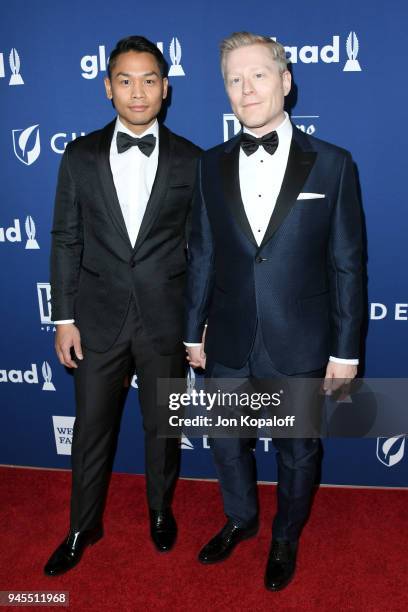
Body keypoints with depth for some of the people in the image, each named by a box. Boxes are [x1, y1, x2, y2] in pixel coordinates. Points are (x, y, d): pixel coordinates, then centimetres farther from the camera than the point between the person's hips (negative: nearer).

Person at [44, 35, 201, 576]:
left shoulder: (191, 160, -1)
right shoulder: (80, 156, 0)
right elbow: (66, 241, 2)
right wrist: (64, 317, -2)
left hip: (166, 321, 0)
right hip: (99, 318, 1)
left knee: (163, 427, 16)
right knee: (92, 428, 14)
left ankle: (161, 509, 42)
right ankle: (83, 527, 36)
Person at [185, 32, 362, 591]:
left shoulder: (332, 165, -8)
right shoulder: (212, 165, 1)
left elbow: (346, 265, -5)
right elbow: (202, 256, 5)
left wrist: (345, 351, -5)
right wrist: (194, 332, 7)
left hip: (300, 347, -2)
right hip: (229, 345, 3)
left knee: (297, 451, 18)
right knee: (226, 443, 20)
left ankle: (286, 538, 46)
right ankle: (240, 520, 50)